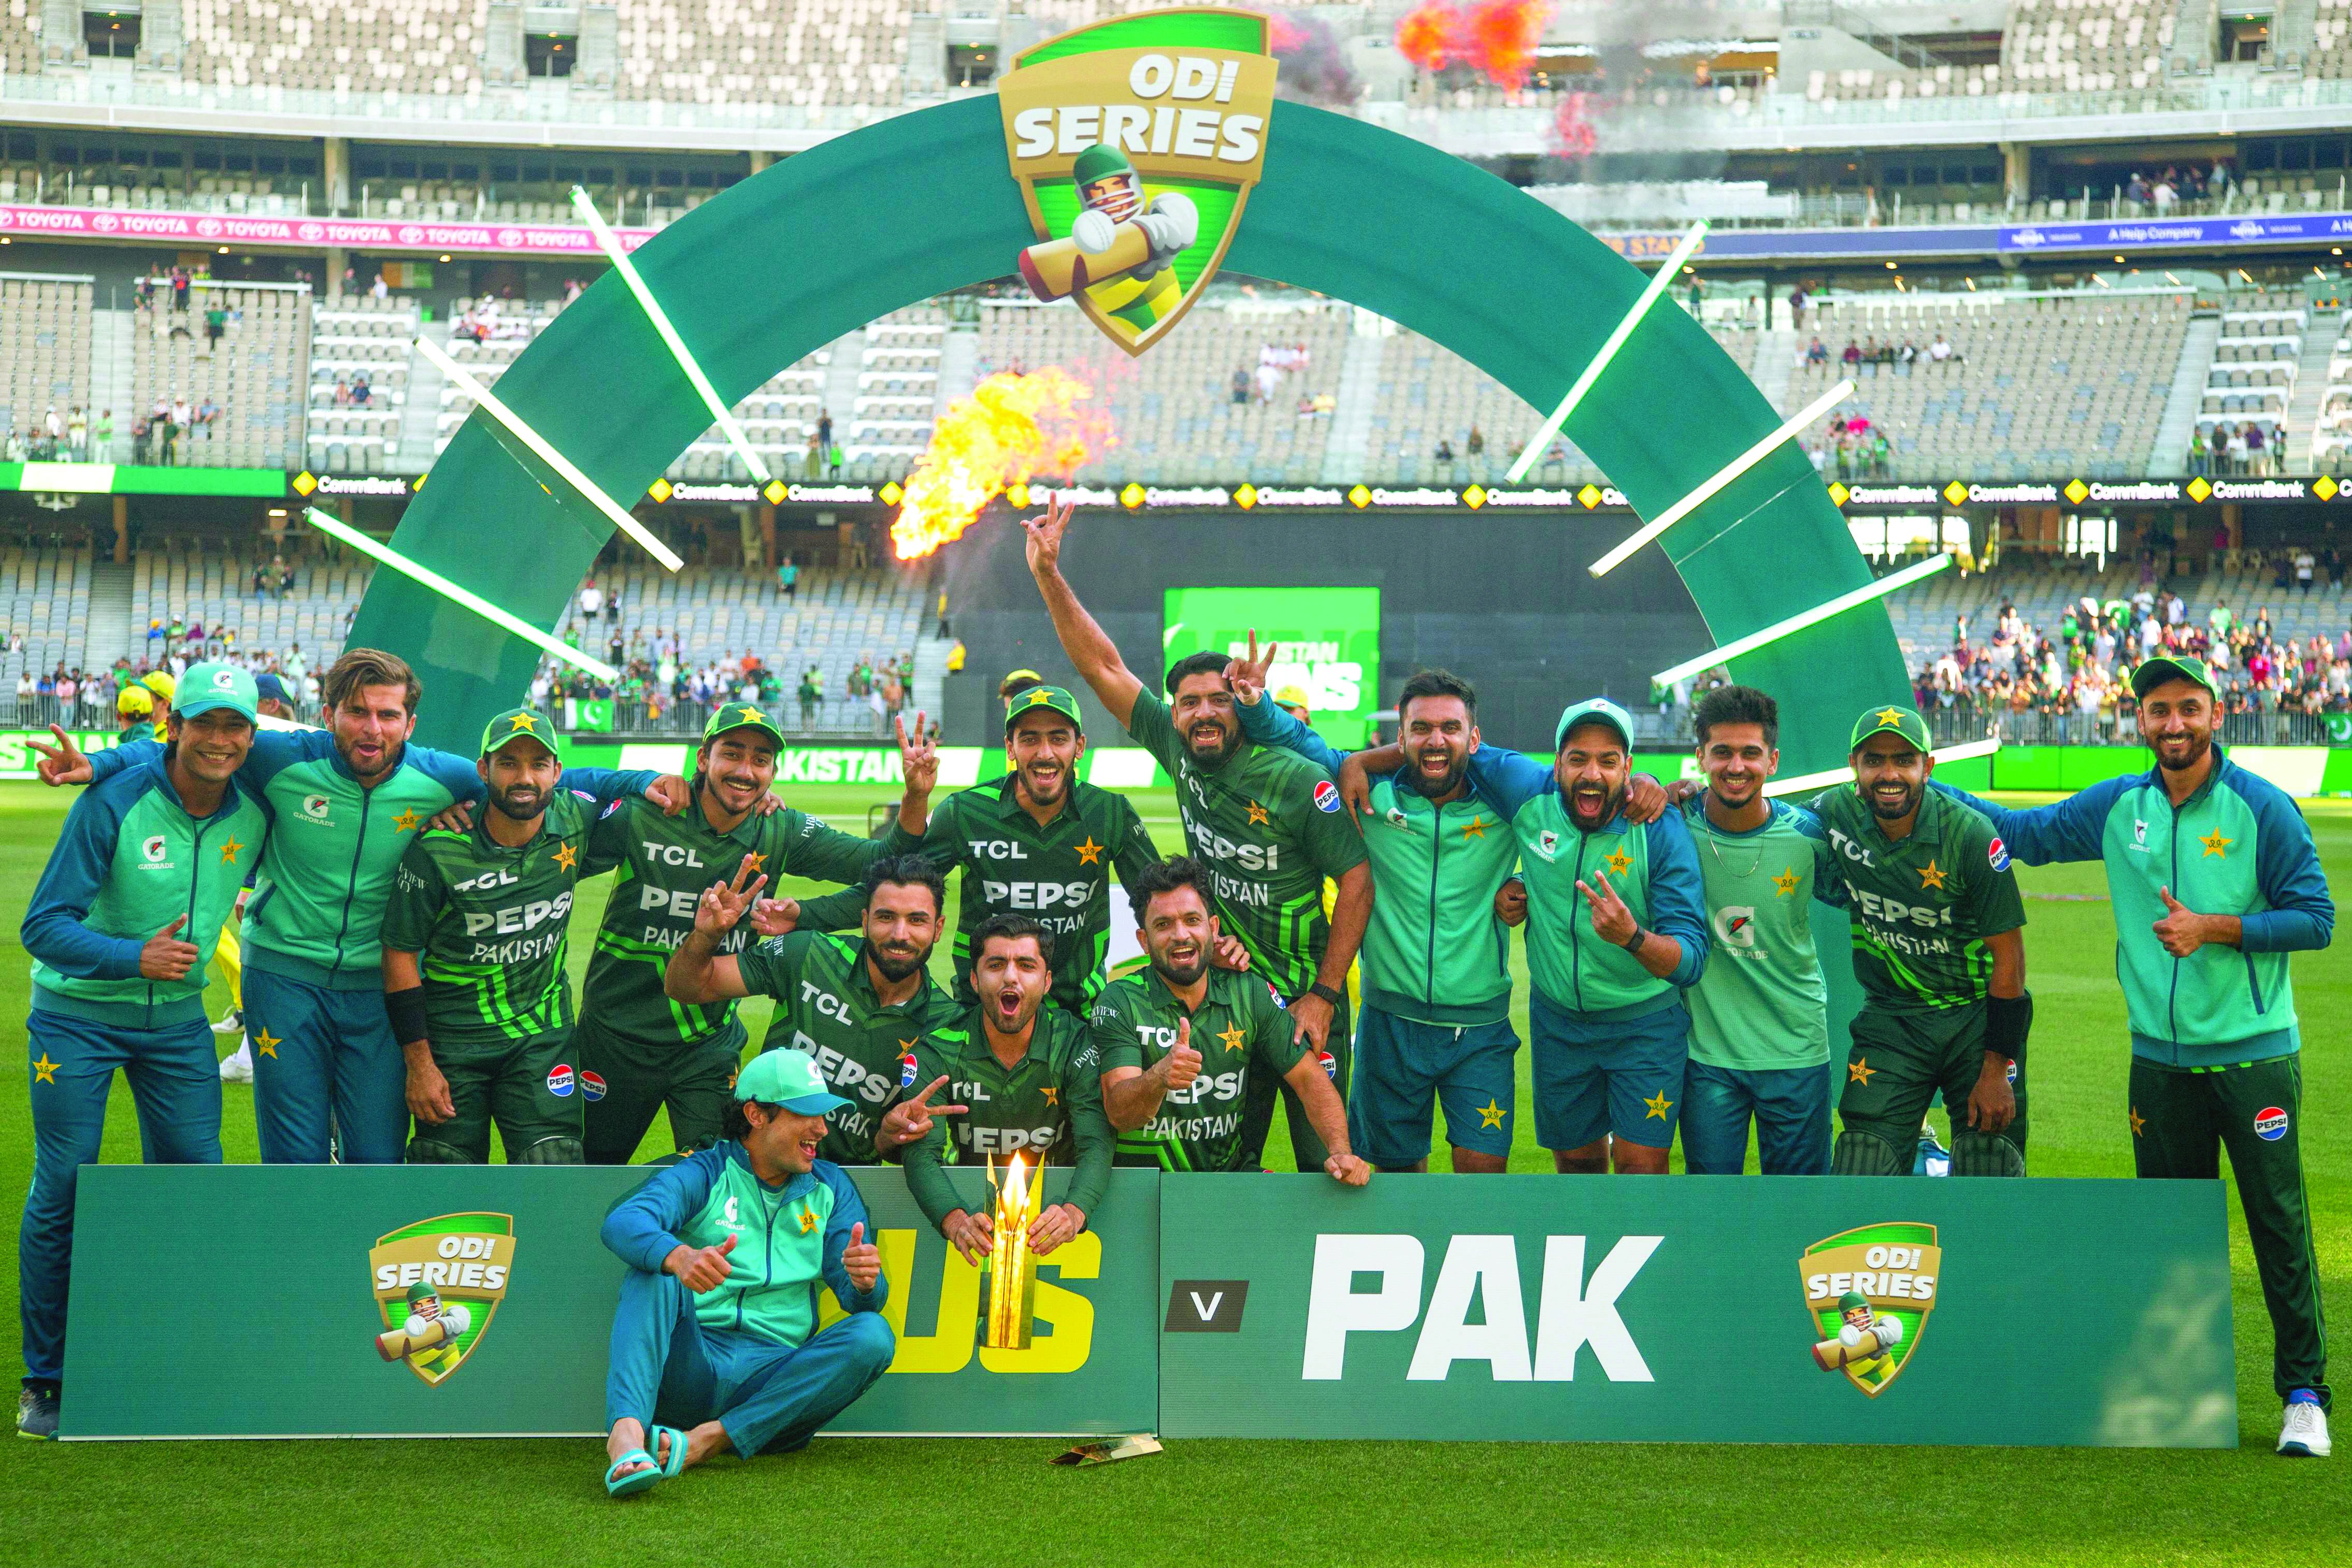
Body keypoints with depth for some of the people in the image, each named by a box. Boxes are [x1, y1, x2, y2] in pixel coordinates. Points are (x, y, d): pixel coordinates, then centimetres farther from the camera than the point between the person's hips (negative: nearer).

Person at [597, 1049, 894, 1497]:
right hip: (688, 1367, -2)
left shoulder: (830, 1188, 18)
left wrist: (865, 1283, -17)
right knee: (654, 1273, -27)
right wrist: (679, 1256, -39)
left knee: (873, 1336, -22)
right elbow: (622, 1223, -15)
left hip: (772, 1382, 2)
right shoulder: (702, 1174, 6)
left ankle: (710, 1439, -31)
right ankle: (626, 1435, -50)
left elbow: (861, 1300, 11)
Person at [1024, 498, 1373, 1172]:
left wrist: (1323, 995, -13)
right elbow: (1103, 667, 2)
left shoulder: (1299, 781, -15)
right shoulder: (1179, 753, -1)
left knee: (1326, 1165, -1)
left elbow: (1356, 881, -12)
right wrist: (1048, 576, -5)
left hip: (1303, 1003, -4)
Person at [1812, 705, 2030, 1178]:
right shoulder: (1837, 814, -8)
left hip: (1977, 1015, -2)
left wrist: (1995, 1070, -13)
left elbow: (2008, 954, -12)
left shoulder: (1969, 834, -17)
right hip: (1889, 1016, 3)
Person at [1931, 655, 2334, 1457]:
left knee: (2279, 1223, -3)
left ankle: (2304, 1393, 5)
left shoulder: (2263, 808, -6)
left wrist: (2214, 927, -15)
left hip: (2253, 1054, -4)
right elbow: (2022, 832, 19)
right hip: (2160, 1055, 4)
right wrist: (1926, 786, 14)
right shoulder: (2118, 807, 6)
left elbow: (2315, 917, -5)